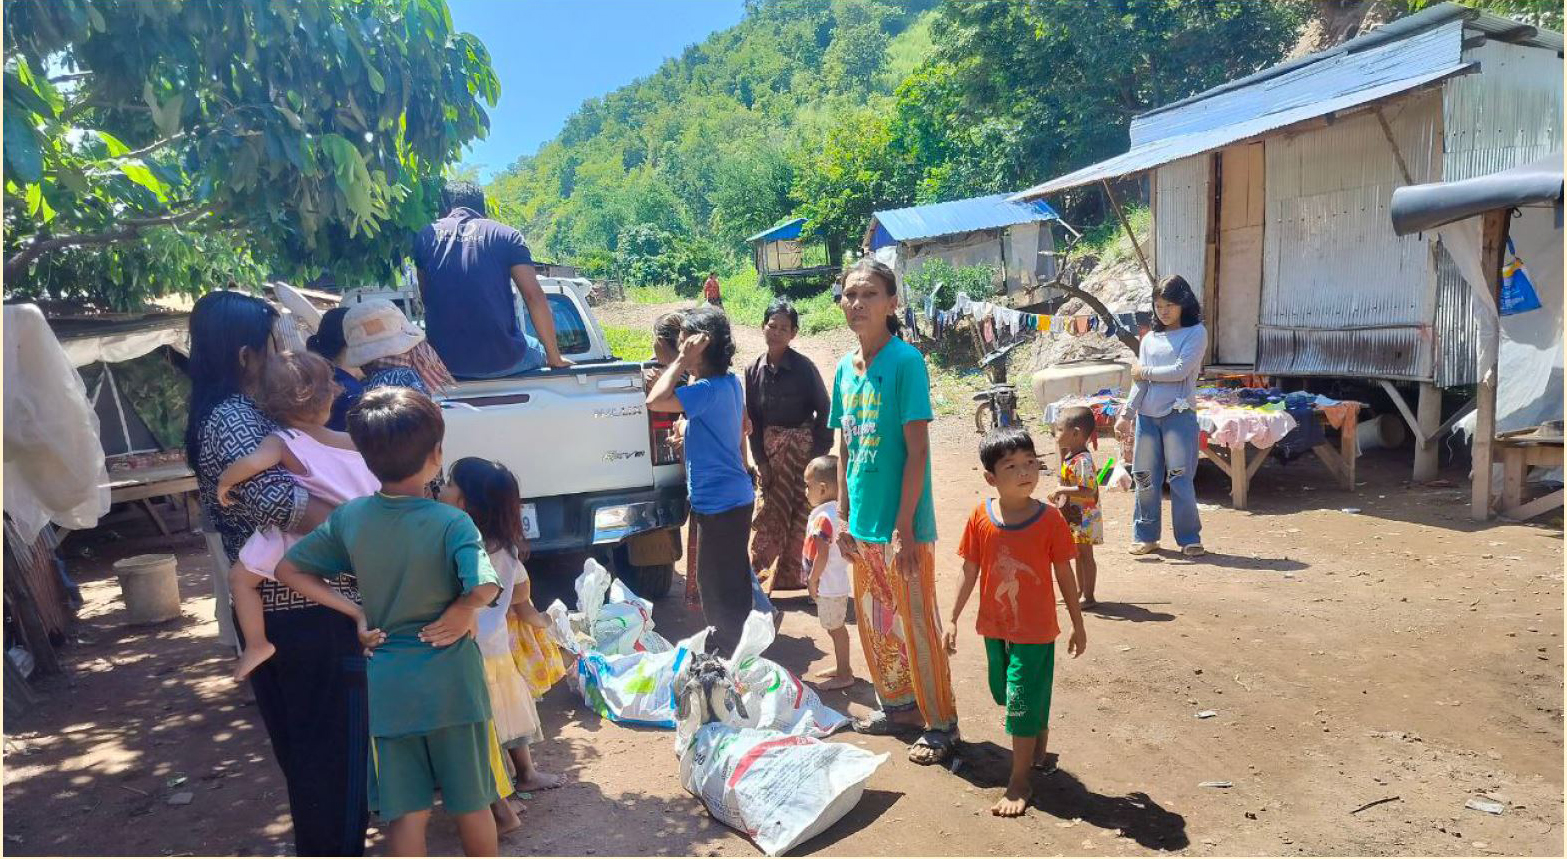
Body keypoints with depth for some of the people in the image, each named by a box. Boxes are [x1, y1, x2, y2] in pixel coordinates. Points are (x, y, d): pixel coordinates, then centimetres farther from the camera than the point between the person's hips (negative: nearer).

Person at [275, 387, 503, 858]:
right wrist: (461, 612, -11)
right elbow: (483, 590, -32)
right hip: (450, 684, -3)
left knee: (405, 814, 13)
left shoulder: (349, 517, -4)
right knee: (472, 803, 16)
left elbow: (288, 569, 4)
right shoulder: (451, 522, -18)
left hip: (386, 688, 3)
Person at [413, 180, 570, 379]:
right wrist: (555, 358, -2)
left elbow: (425, 297, 17)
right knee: (538, 349, 30)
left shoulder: (426, 236, 8)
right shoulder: (506, 235, 0)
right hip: (502, 361, -2)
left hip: (445, 362, 3)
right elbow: (534, 296, -8)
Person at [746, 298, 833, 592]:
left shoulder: (803, 367, -13)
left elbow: (824, 411, -8)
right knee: (770, 513, 8)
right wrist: (760, 460, -1)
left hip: (803, 445, -3)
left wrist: (818, 453, -11)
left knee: (802, 512, 0)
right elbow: (752, 419, 4)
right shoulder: (754, 370, -1)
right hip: (771, 449, 3)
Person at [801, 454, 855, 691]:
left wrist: (812, 580, -15)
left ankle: (844, 675, 15)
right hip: (836, 581, 9)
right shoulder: (835, 510, 6)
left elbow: (822, 554, -27)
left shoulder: (823, 516, -23)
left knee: (836, 629, 3)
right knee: (837, 628, 20)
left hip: (828, 586, -9)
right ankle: (843, 668, 33)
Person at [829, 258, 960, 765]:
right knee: (873, 622, 18)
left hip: (902, 524, -7)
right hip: (863, 524, 7)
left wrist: (904, 527, -18)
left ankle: (940, 723, 20)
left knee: (916, 624, 3)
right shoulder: (846, 369, 7)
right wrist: (844, 516, 11)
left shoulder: (905, 362, -14)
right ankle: (899, 704, 37)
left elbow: (918, 450, -16)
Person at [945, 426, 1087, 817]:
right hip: (994, 626, 4)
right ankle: (1040, 734, 51)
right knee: (1006, 694, 21)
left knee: (1022, 703, 1)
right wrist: (953, 619, 2)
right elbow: (970, 572, -1)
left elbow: (1064, 575, -5)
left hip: (1035, 629, -3)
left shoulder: (1050, 519, -15)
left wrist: (1078, 624, 2)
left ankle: (1019, 783, 17)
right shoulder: (980, 518, -10)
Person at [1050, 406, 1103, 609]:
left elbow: (1088, 491, -31)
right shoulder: (1070, 457, 5)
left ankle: (1088, 597, 11)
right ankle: (1080, 591, 33)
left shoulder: (1083, 460, -25)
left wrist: (1062, 491, -27)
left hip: (1084, 517, -10)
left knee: (1085, 555, 1)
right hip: (1073, 516, 10)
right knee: (1078, 554, 20)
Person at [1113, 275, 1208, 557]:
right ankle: (1145, 536, 18)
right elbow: (1139, 382, 8)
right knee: (1145, 478, 7)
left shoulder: (1196, 333, 0)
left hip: (1179, 414, -5)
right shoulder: (1149, 339, 14)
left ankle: (1189, 538, 6)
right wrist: (1126, 414, 0)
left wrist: (1145, 371, -1)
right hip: (1147, 416, 5)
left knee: (1180, 478, -5)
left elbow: (1180, 371, -12)